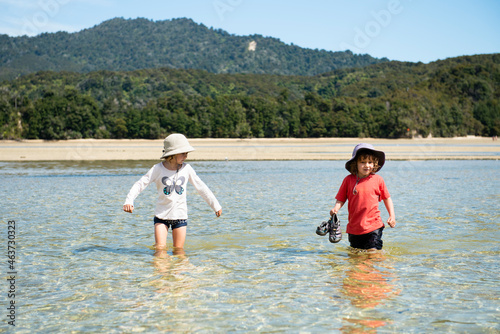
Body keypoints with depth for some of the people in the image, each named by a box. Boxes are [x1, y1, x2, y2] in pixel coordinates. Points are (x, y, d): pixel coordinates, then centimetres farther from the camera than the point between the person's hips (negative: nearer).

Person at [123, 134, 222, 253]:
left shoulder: (186, 168, -1)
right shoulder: (158, 169, -8)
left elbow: (201, 187, 8)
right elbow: (140, 184, -10)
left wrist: (216, 205, 13)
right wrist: (129, 201, -25)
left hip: (180, 215, 2)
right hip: (162, 215, -2)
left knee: (179, 250, 4)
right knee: (160, 248, -8)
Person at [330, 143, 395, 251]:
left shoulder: (378, 180, 2)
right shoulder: (348, 180, 2)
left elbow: (387, 198, 12)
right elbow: (340, 199, 6)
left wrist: (392, 216, 4)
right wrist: (335, 209, -14)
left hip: (373, 226, -2)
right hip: (354, 227, 2)